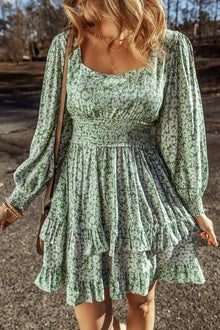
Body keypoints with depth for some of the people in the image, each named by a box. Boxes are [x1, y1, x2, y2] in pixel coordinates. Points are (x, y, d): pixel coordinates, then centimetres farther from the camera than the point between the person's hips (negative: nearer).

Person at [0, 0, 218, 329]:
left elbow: (181, 130, 0)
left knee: (142, 302, 18)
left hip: (144, 189, 0)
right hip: (84, 189, 1)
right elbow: (51, 129, 2)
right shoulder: (66, 46, -2)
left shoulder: (171, 47, -4)